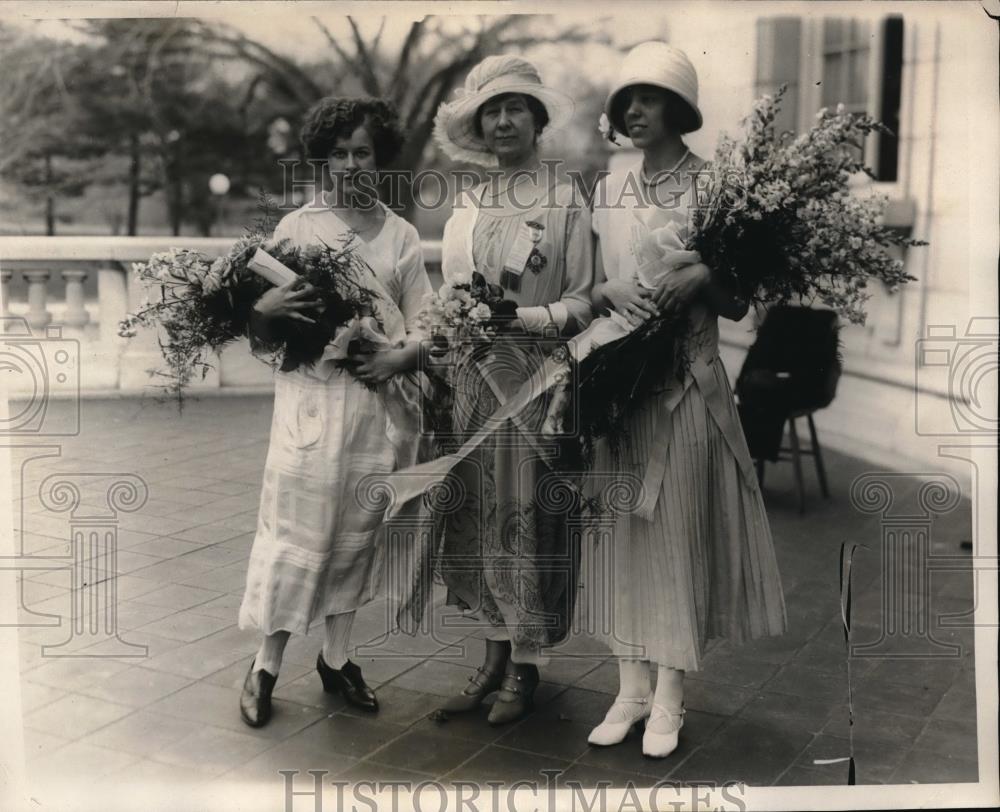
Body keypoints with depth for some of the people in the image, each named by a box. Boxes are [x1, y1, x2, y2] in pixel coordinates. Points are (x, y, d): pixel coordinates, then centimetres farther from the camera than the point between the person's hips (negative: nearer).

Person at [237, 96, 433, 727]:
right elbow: (264, 321, 3)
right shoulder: (296, 226, 3)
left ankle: (337, 657, 23)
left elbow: (425, 326, 8)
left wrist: (400, 356, -11)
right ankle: (267, 664, 10)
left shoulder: (401, 235, 9)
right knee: (297, 527, -4)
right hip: (310, 397, -2)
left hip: (376, 402, 3)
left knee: (358, 529, 9)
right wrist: (266, 309, -19)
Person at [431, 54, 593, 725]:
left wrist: (523, 317, -18)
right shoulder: (467, 207, 12)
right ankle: (496, 651, 22)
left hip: (539, 376, -4)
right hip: (474, 376, 4)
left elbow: (583, 301, -5)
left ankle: (526, 665, 15)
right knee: (477, 513, 7)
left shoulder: (567, 202, -2)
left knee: (530, 516, 1)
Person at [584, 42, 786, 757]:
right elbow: (589, 288, 12)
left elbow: (738, 300, -1)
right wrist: (611, 291, -9)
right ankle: (631, 687, 17)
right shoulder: (609, 191, 10)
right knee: (622, 529, 6)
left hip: (686, 382, -4)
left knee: (678, 530, -1)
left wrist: (702, 278, -20)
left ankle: (670, 698, 10)